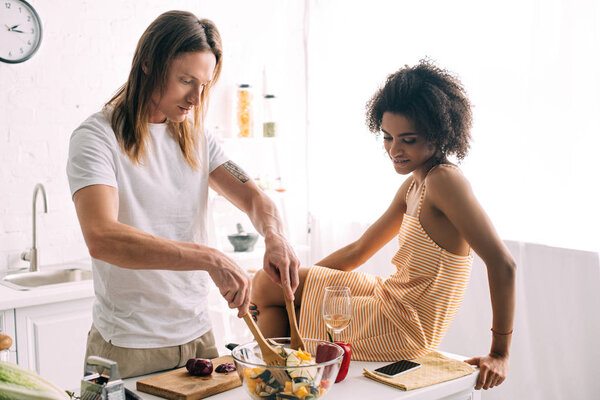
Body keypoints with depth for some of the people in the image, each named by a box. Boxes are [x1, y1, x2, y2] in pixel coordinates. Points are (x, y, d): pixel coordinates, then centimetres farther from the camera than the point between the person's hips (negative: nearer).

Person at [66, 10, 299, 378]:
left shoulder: (196, 137, 9)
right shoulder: (98, 137, -12)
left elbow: (252, 197, 2)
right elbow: (101, 237, -27)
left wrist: (274, 236, -22)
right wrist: (210, 258, -35)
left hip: (197, 334, 6)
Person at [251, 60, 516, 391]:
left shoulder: (445, 180, -20)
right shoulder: (414, 185, 8)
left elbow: (502, 263, -23)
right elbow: (359, 250, 15)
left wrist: (499, 355, -19)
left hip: (401, 332, -9)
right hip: (390, 301, 9)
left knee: (266, 286, 1)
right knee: (268, 283, 18)